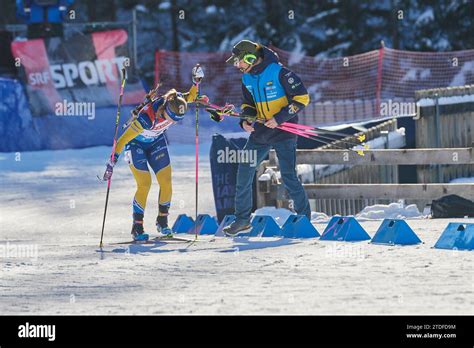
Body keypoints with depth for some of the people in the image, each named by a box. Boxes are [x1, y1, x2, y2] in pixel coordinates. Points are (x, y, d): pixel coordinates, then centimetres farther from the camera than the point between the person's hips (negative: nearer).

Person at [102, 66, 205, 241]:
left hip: (156, 141, 5)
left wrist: (196, 82, -17)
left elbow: (190, 97, 0)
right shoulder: (147, 117, -41)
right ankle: (137, 227, -5)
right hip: (135, 143, -5)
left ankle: (162, 221, 14)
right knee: (144, 184, -16)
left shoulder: (176, 102, -26)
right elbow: (123, 139, -35)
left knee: (166, 182, -5)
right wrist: (112, 161, -34)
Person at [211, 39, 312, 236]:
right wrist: (245, 120, -1)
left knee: (288, 176, -11)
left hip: (283, 130, -7)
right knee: (244, 173, 3)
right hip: (260, 131, 7)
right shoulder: (247, 78, 7)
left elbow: (302, 98, -16)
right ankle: (242, 219, 13)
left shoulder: (279, 73, -16)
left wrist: (279, 118, -21)